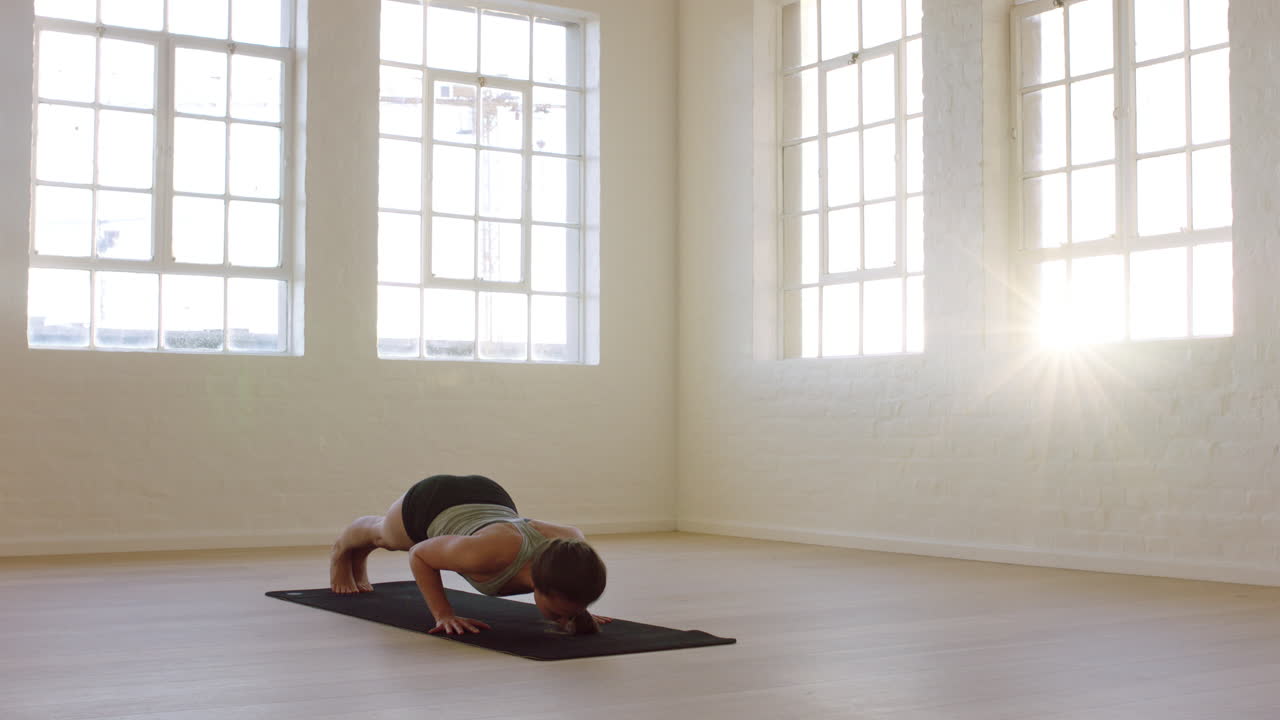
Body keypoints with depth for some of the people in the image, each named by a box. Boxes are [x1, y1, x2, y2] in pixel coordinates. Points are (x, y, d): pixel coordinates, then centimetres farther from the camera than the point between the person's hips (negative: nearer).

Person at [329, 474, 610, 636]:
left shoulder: (572, 549, -39)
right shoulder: (487, 554, -51)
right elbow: (419, 555, -30)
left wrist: (577, 610, -17)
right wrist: (443, 615, -34)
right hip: (429, 502, -4)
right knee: (383, 535, 36)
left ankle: (359, 558, 73)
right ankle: (343, 549, 71)